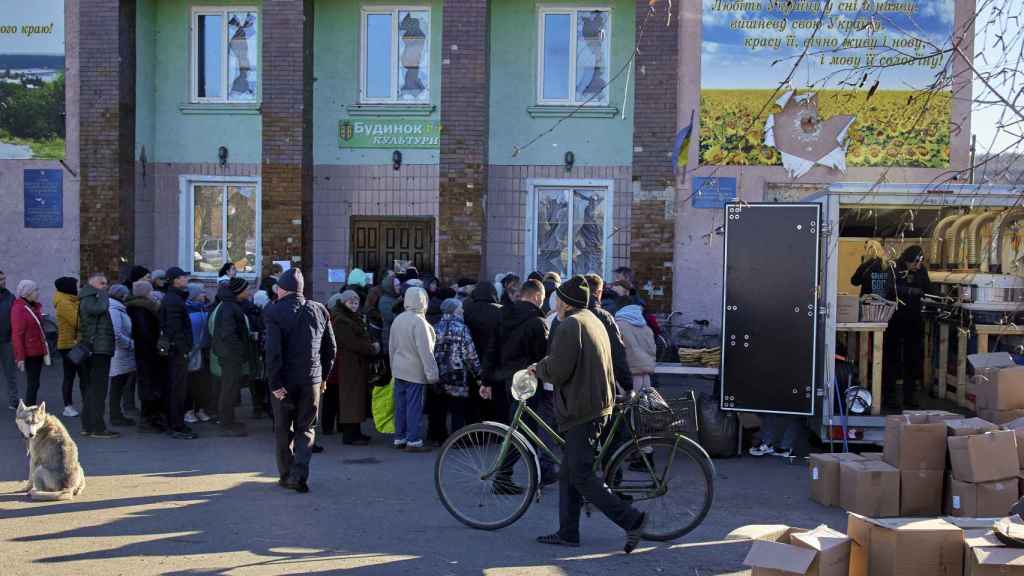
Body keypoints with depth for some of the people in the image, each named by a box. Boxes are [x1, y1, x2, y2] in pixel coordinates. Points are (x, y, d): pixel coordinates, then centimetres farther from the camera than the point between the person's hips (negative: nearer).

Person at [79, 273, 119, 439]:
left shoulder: (94, 299, 23)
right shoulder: (88, 299, -9)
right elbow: (100, 308, -27)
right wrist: (102, 294, -12)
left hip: (97, 350, 11)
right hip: (98, 350, -11)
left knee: (92, 389, 14)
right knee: (98, 389, -10)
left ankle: (87, 425, 20)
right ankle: (97, 427, -9)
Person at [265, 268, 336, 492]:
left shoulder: (274, 311, -9)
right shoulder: (319, 310, 5)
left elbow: (273, 350, -17)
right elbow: (331, 348, 8)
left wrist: (275, 382, -14)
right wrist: (323, 376, 15)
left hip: (285, 381, -2)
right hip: (312, 380, 3)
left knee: (283, 429, 13)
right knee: (306, 428, 10)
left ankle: (286, 476, 21)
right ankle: (299, 475, -5)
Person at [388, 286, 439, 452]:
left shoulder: (398, 319, 7)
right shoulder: (419, 322, -17)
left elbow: (391, 346, 15)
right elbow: (425, 350, -19)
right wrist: (432, 373, -15)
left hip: (399, 370, 8)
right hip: (415, 371, -8)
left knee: (400, 405, 13)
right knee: (414, 406, -2)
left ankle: (399, 438, 20)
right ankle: (413, 441, 0)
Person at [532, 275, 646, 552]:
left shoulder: (570, 325, -14)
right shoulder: (594, 321, 17)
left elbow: (557, 371, -20)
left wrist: (538, 368, 0)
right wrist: (544, 367, 19)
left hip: (581, 410, -10)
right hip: (598, 405, 10)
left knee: (580, 476, -6)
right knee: (569, 473, 14)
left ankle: (631, 519, -5)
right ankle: (568, 533, 18)